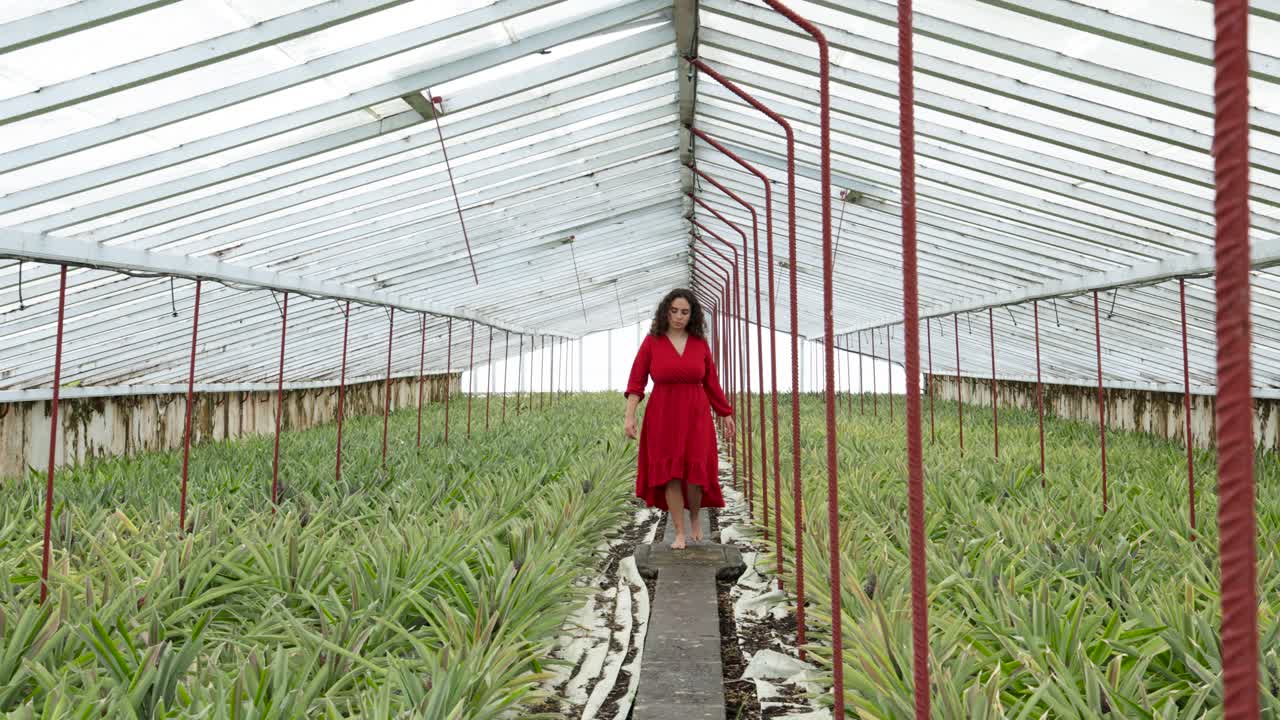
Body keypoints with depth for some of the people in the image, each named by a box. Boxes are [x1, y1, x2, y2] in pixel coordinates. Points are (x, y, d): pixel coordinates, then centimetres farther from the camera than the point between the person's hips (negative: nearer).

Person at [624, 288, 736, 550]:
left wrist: (727, 414, 12)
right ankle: (680, 533, 7)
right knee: (671, 474, -5)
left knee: (695, 473, -5)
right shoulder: (651, 341, -3)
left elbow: (711, 382, 10)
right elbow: (636, 381, -5)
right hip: (664, 417, -1)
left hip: (695, 416, 1)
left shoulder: (700, 343, 2)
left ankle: (695, 516, 24)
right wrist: (630, 416, -14)